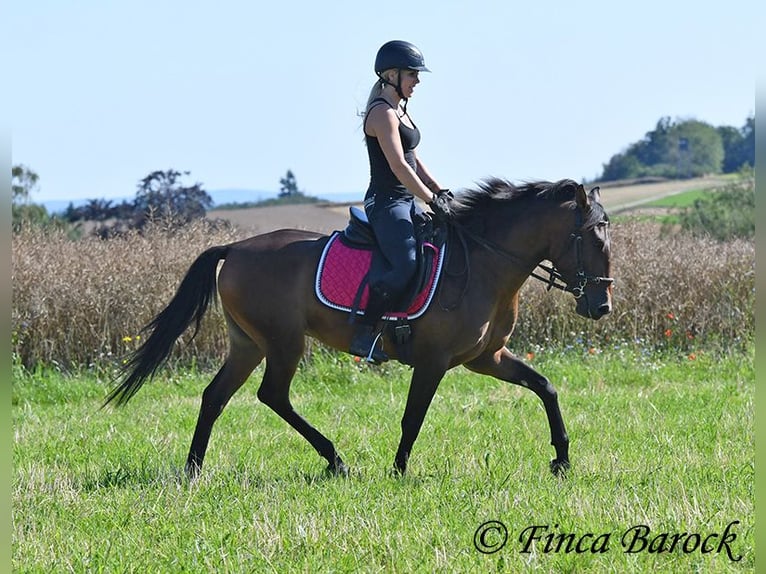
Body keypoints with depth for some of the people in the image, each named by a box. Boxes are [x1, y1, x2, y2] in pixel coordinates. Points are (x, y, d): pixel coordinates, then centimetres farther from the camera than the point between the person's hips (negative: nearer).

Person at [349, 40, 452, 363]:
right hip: (387, 203, -11)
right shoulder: (382, 113, -14)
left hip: (408, 202, 11)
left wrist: (440, 192, 10)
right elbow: (399, 167, -21)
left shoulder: (399, 111, 17)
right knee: (406, 266, -27)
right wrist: (432, 200, -18)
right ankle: (363, 333, -22)